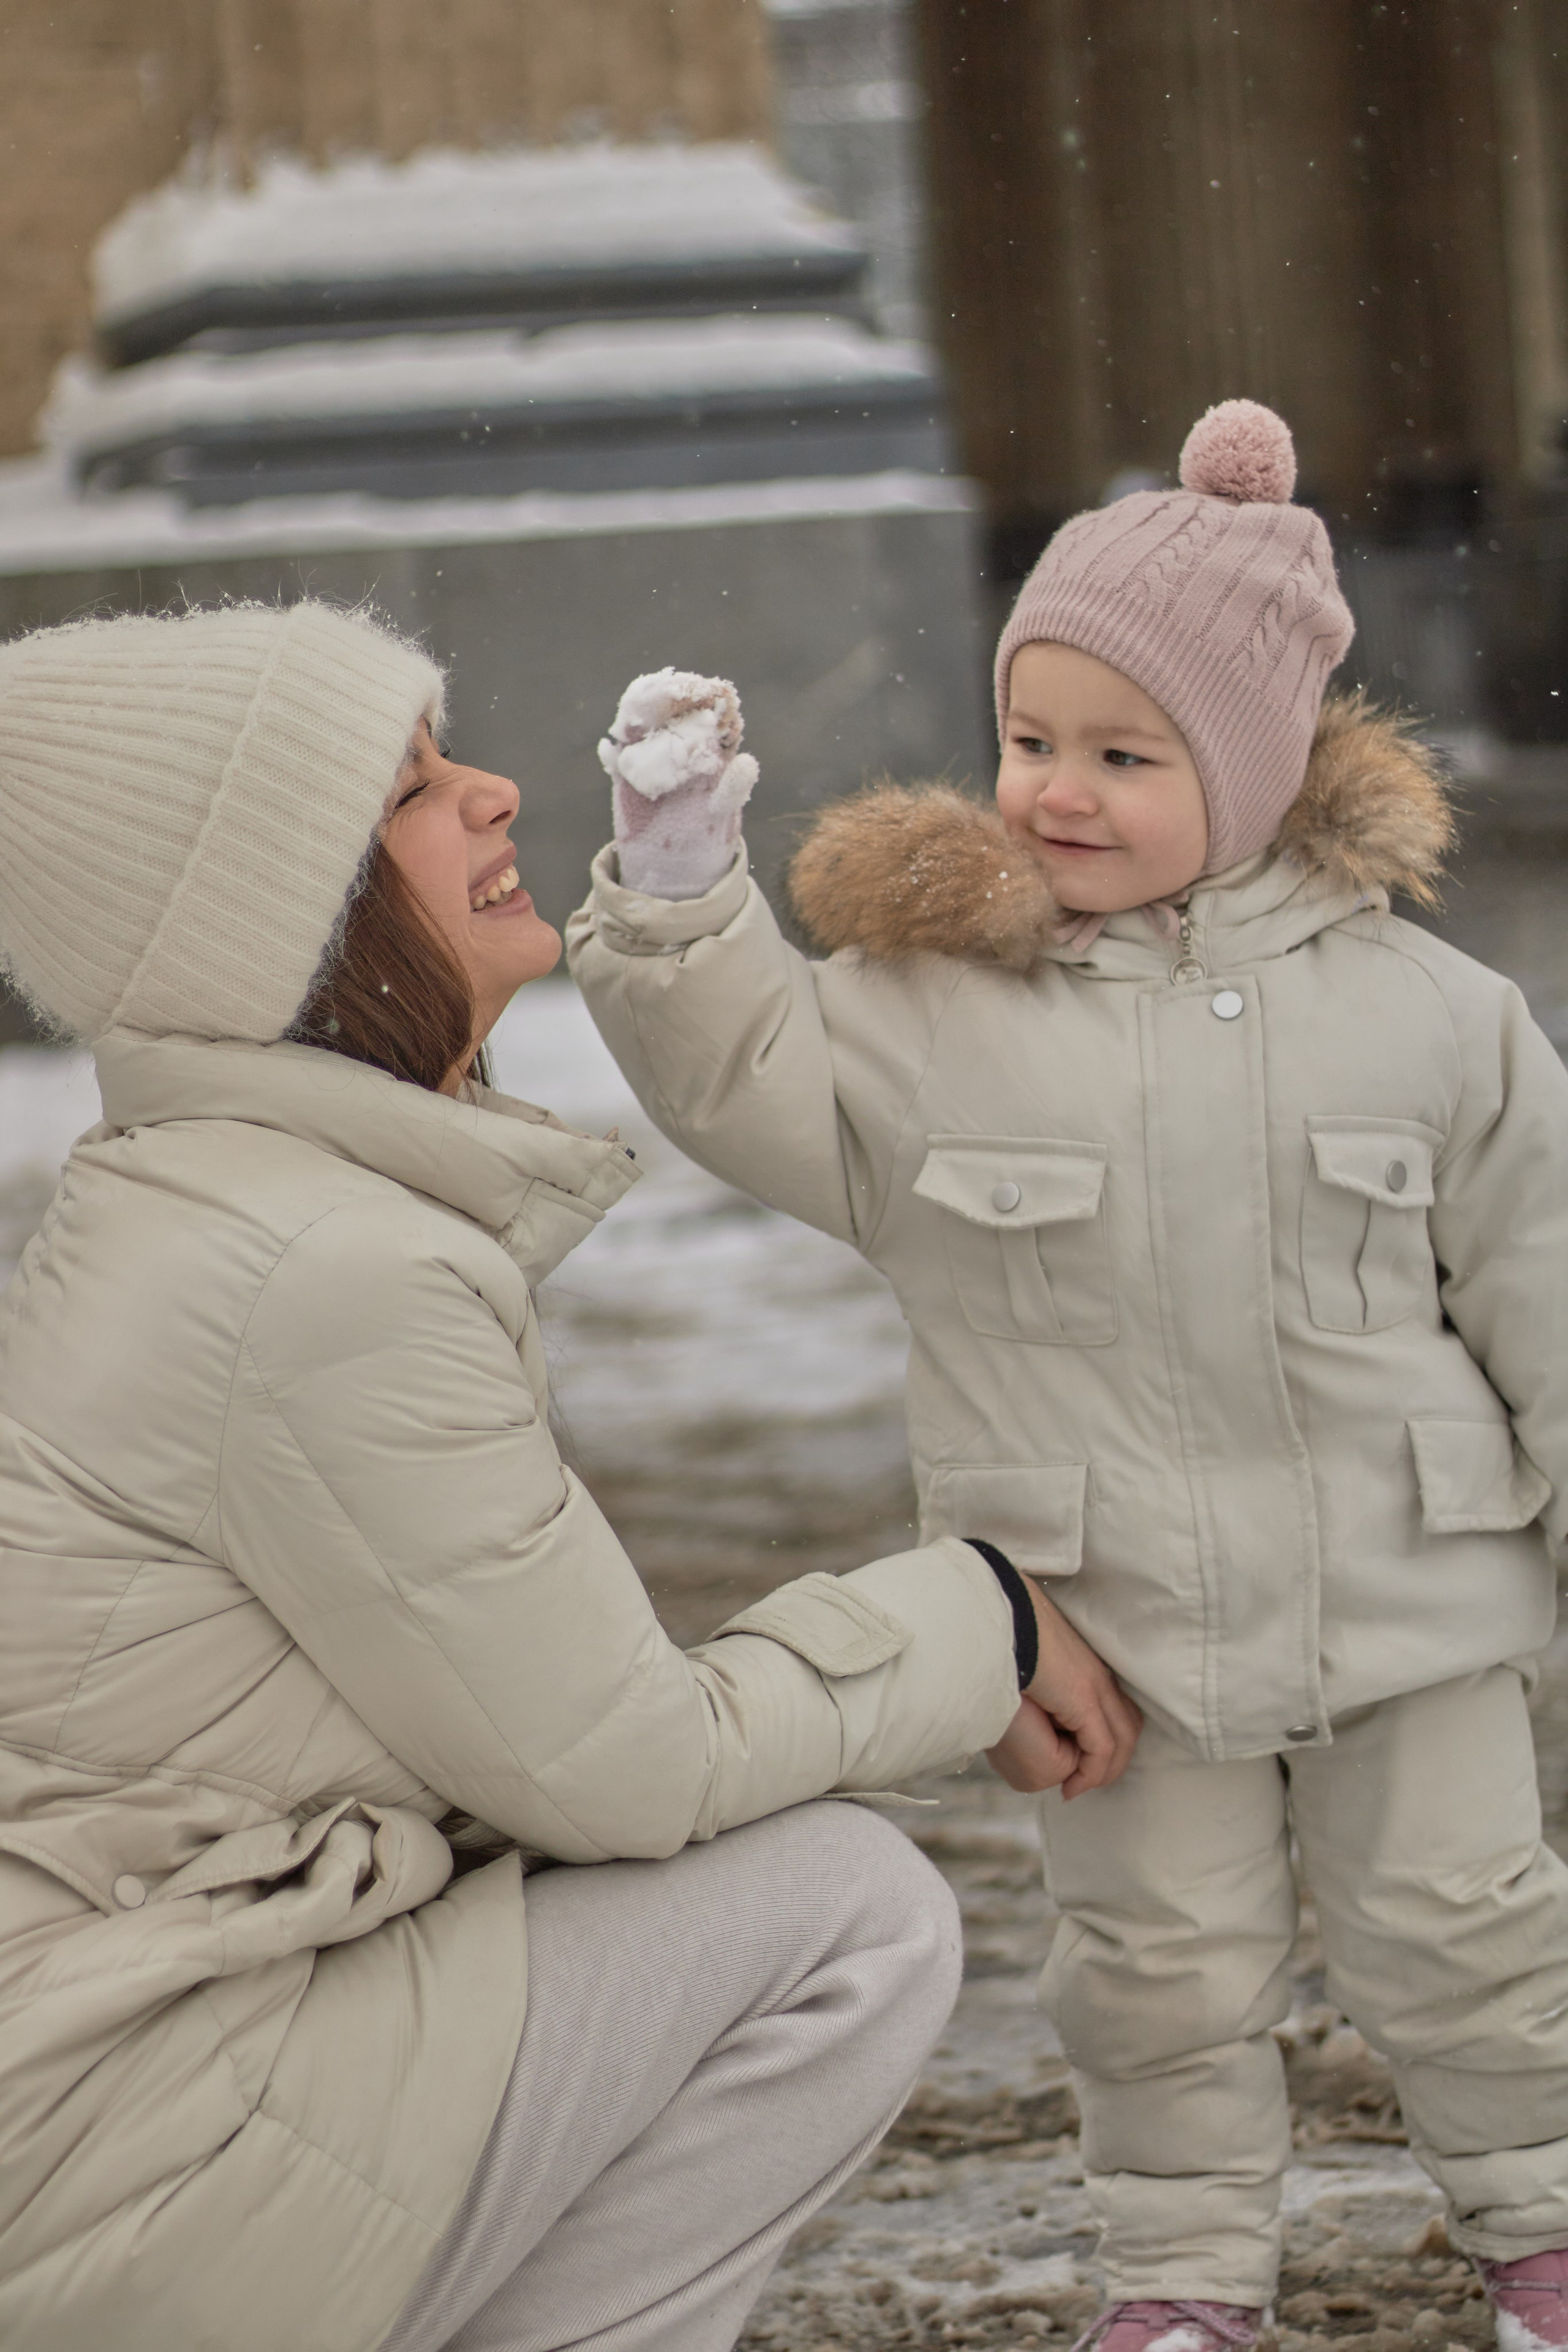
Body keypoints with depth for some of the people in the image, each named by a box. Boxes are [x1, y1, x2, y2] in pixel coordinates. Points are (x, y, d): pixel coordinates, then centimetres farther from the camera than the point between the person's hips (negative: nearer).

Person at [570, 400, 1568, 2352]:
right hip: (1111, 1603, 0)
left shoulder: (1411, 1005, -3)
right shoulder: (925, 999, -4)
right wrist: (675, 887, -18)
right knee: (1161, 1961, 10)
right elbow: (742, 1074, -5)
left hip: (1405, 1582, 0)